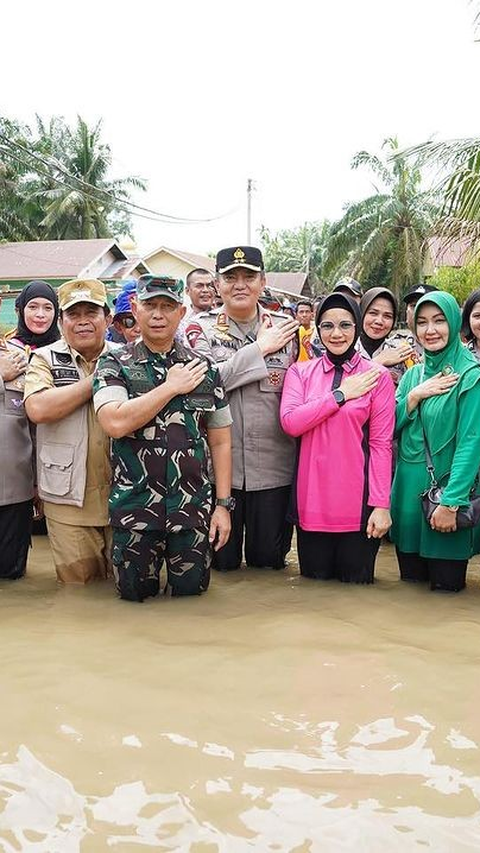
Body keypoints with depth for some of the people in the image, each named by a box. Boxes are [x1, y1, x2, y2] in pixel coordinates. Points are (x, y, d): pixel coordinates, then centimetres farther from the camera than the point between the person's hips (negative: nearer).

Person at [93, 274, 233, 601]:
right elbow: (115, 423, -19)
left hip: (193, 508, 2)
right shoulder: (114, 365, -1)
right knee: (136, 594, 10)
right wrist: (171, 386, -13)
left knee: (192, 591, 10)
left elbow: (220, 441, 7)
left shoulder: (204, 369, 6)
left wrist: (224, 504, 2)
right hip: (135, 509, -1)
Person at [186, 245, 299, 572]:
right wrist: (259, 349, -13)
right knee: (220, 560, 9)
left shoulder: (285, 327, 6)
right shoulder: (201, 328, 0)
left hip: (273, 465, 2)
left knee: (269, 558, 12)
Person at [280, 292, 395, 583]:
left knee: (357, 582, 8)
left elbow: (381, 443, -4)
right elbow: (290, 422, -9)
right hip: (312, 500, 2)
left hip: (358, 502, -2)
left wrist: (381, 504, -8)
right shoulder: (301, 372, 7)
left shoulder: (377, 376, -1)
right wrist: (340, 394, -10)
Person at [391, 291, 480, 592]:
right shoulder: (413, 374, 11)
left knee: (446, 586, 3)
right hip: (408, 488, 6)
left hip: (447, 488, -5)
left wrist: (451, 503, -20)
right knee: (410, 583, 14)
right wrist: (414, 396, -7)